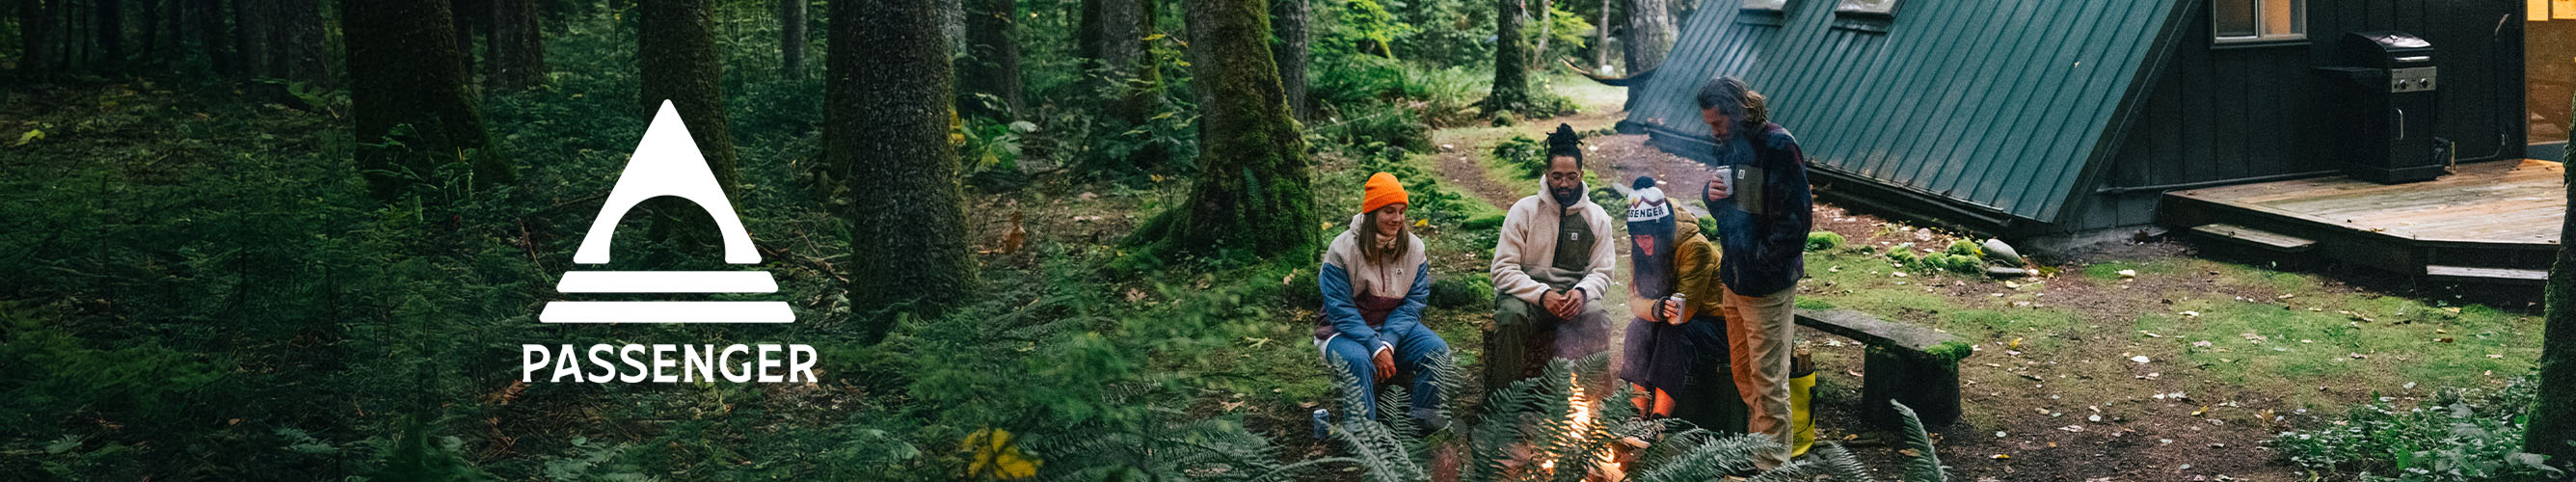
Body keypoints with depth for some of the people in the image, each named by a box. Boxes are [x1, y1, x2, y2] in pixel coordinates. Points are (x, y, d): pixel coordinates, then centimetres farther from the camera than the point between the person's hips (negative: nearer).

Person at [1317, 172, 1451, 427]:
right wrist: (1375, 348, -25)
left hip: (1396, 328, 4)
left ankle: (1421, 424, -17)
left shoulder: (1414, 248, -1)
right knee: (1357, 359, -36)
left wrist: (1388, 342, -20)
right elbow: (1341, 310, -14)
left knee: (1437, 350, -22)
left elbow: (1413, 303, -3)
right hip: (1345, 331, -4)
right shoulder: (1342, 249, -12)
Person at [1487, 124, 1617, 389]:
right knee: (1512, 316, -36)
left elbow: (1602, 271, 9)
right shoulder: (1524, 210, 0)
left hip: (1573, 297, 2)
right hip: (1526, 293, -1)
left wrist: (1581, 292, -15)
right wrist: (1542, 295, -20)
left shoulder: (1597, 217, 8)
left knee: (1598, 316, -32)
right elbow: (1503, 270, -5)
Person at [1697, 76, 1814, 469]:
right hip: (1735, 281, 9)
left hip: (1768, 286, -8)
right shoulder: (1730, 144, 9)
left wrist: (1763, 263, -18)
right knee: (1742, 372, 17)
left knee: (1767, 377, -1)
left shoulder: (1778, 146, -17)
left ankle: (1772, 464, 6)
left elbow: (1795, 218, -20)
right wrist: (1712, 196, -3)